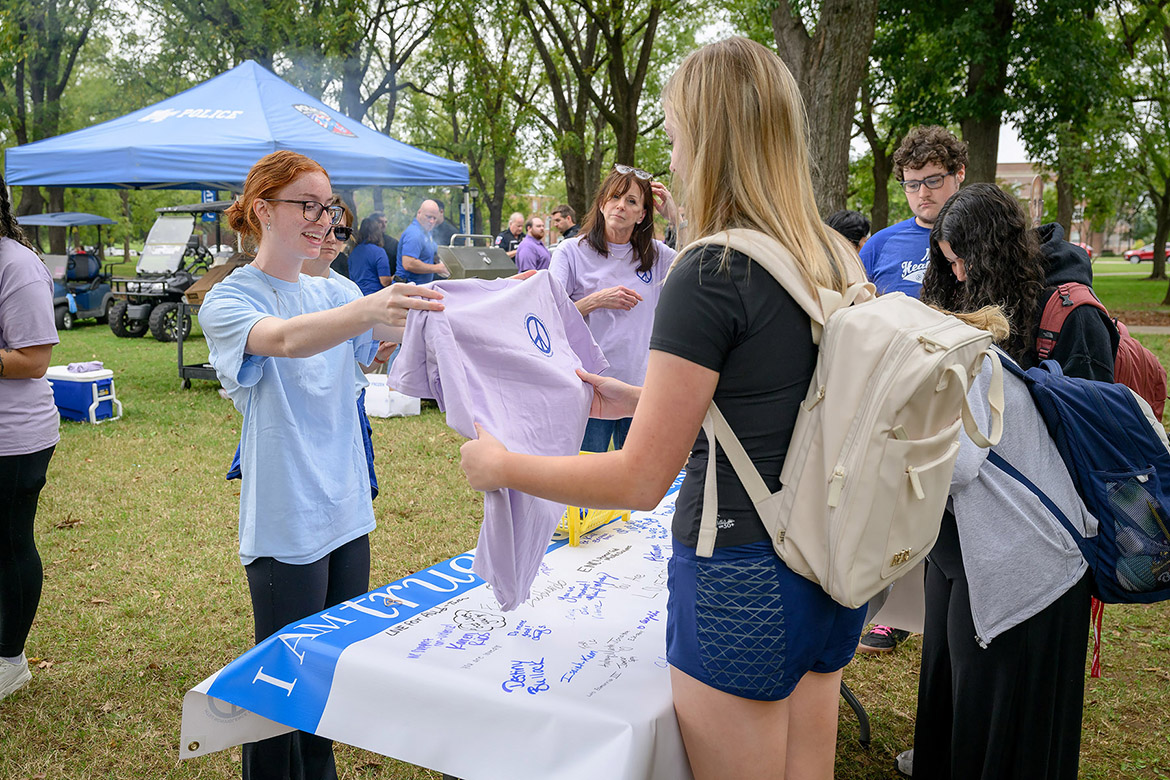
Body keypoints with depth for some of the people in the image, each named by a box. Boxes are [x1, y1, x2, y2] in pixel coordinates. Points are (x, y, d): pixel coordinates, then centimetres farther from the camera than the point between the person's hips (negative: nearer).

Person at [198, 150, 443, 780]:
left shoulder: (332, 293, 10)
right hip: (285, 522, -6)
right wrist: (366, 310, -50)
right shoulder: (228, 301, -10)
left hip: (346, 510, 6)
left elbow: (396, 338, -3)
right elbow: (284, 339, -31)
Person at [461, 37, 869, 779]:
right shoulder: (839, 263, 4)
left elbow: (641, 481, -17)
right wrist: (641, 399, 17)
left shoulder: (711, 275, -20)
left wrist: (503, 464, -4)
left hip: (741, 580, -8)